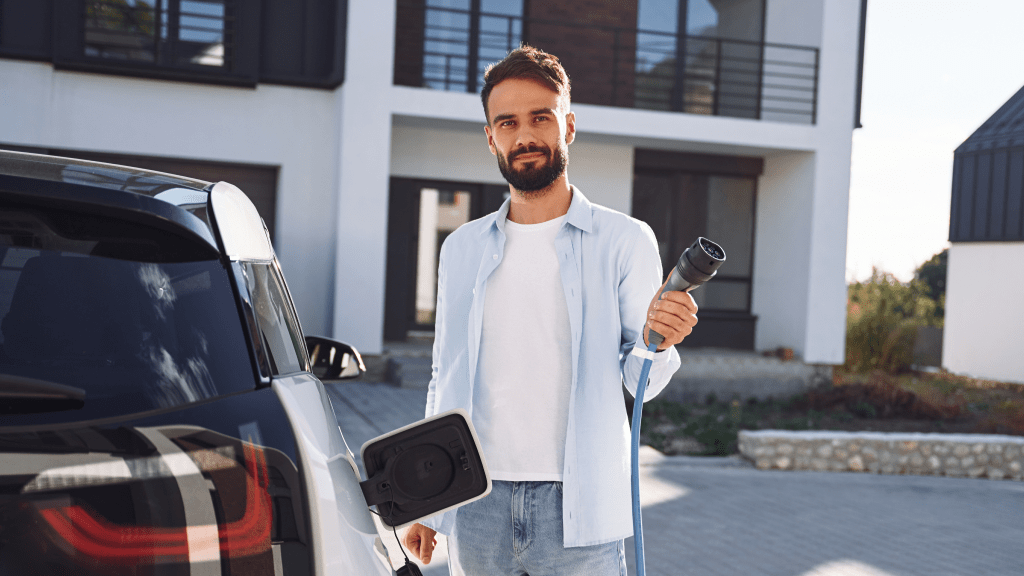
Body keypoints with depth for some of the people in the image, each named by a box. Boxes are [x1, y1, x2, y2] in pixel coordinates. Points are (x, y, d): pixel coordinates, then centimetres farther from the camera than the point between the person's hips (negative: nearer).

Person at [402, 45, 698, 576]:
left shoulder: (625, 241, 0)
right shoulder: (462, 248, 10)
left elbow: (639, 383, -1)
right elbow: (445, 382, 14)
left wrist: (655, 342, -23)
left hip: (578, 510, -3)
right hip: (477, 506, 3)